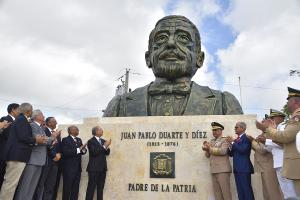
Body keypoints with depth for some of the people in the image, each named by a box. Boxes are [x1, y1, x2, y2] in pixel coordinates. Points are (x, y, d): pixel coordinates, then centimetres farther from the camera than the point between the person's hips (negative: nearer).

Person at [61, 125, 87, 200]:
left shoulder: (79, 140, 14)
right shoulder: (65, 140, -8)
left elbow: (82, 151, 10)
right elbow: (65, 152, -21)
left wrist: (83, 149, -13)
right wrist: (78, 149, -23)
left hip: (78, 168, 7)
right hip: (69, 168, -6)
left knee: (76, 189, 11)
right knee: (67, 188, 3)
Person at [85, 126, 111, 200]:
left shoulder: (103, 141, 13)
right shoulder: (91, 141, -7)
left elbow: (107, 153, 10)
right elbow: (94, 152, -20)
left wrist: (107, 146, -9)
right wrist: (104, 146, -19)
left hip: (102, 168, 7)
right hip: (94, 168, -6)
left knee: (101, 188, 11)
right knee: (91, 187, -2)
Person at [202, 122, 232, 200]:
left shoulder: (224, 140, -2)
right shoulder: (212, 141, 17)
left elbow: (222, 151, -19)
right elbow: (208, 155, 16)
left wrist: (210, 148, -12)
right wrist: (206, 150, -5)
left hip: (223, 170, -7)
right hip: (214, 170, 7)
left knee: (225, 191, -3)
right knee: (217, 192, 9)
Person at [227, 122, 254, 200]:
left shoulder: (246, 138, -7)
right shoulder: (235, 140, 16)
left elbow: (242, 150, -22)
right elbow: (231, 154, 15)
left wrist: (232, 142, -14)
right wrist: (230, 145, -3)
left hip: (244, 168, -8)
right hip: (237, 168, 8)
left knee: (246, 189, -4)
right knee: (240, 190, 11)